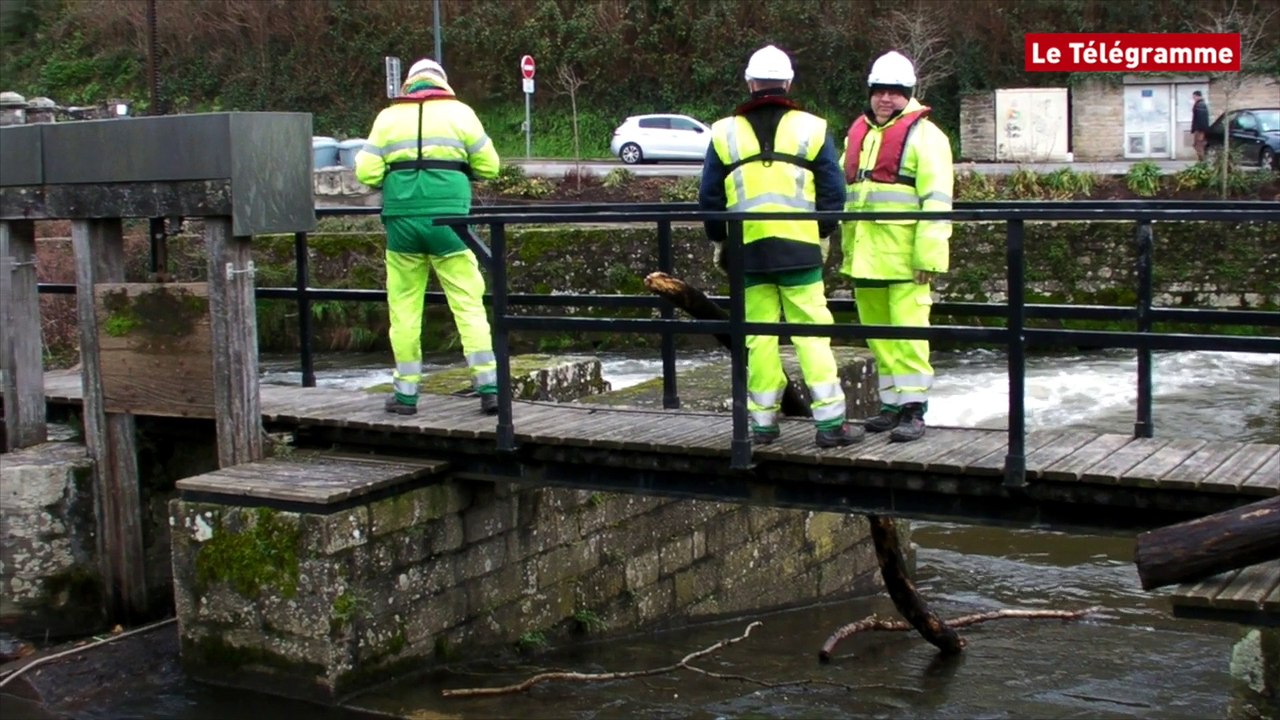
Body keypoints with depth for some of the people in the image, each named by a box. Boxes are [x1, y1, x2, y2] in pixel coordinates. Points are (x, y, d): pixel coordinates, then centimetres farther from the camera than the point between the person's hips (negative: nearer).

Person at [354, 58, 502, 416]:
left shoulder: (389, 116, 9)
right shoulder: (460, 112, 5)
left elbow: (366, 173, 3)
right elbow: (488, 166, 5)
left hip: (402, 220, 1)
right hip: (448, 219, -1)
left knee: (404, 306, 9)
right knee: (468, 302, 2)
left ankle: (406, 392, 14)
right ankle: (489, 388, -3)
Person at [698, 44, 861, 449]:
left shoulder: (725, 133, 4)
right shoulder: (812, 129, 2)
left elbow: (709, 198, 7)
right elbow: (833, 193, 4)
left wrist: (718, 240, 20)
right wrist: (822, 232, 19)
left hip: (748, 249, 1)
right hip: (800, 248, -1)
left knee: (759, 335, 7)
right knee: (812, 331, 1)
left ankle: (763, 421, 11)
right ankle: (830, 421, -1)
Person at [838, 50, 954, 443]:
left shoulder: (923, 134, -3)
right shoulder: (857, 133, 19)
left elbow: (937, 200, -11)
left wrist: (928, 255, -17)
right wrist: (847, 247, 23)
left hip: (904, 257, -7)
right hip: (865, 256, 7)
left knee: (907, 332, -8)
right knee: (878, 334, 12)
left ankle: (913, 408, -2)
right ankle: (892, 403, 21)